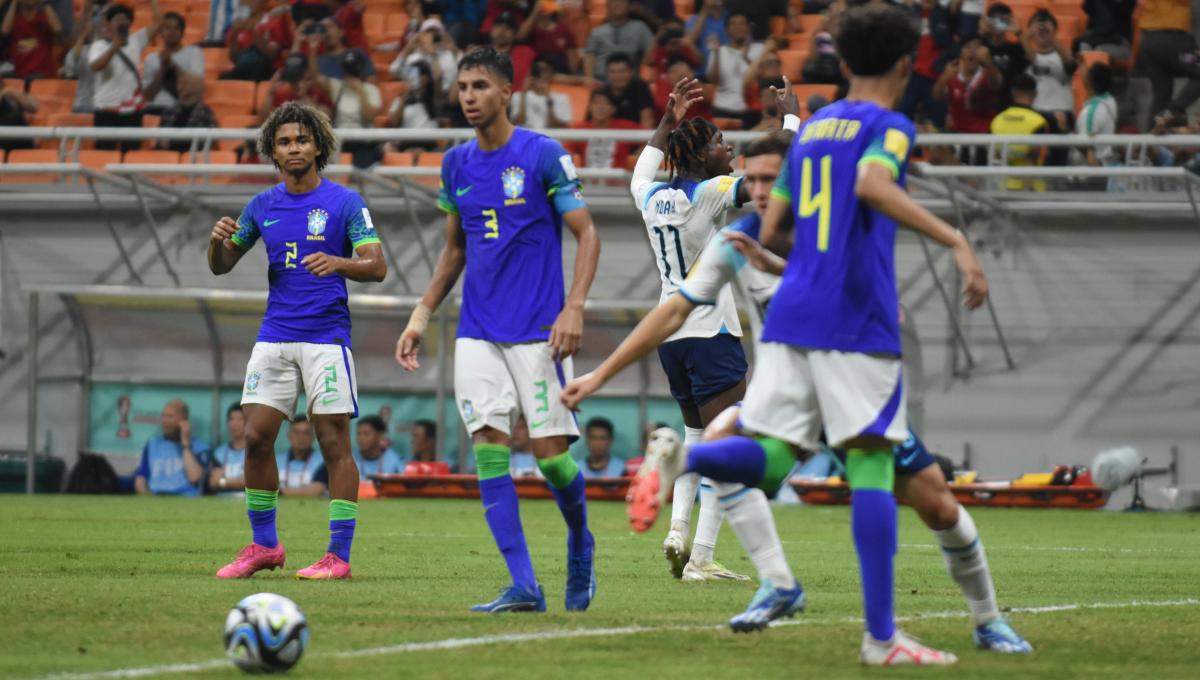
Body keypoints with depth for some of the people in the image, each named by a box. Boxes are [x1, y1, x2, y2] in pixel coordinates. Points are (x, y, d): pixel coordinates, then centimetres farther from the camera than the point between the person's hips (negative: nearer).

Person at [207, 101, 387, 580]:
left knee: (334, 442, -5)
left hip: (326, 337, -5)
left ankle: (339, 555, -2)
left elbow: (377, 267, -9)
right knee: (256, 437, 0)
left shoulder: (344, 203, -3)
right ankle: (264, 546, 13)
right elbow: (220, 267, 14)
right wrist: (218, 240, -9)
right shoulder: (262, 206, 10)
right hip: (274, 337, 5)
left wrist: (338, 263, -30)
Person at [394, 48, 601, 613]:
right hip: (477, 332, 5)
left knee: (549, 453, -6)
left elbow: (586, 234, -6)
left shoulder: (544, 156, -7)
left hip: (538, 331, -5)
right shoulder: (456, 164, 9)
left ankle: (580, 543, 25)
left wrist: (574, 308, -18)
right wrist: (421, 316, 13)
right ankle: (524, 586, -9)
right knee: (489, 447, -8)